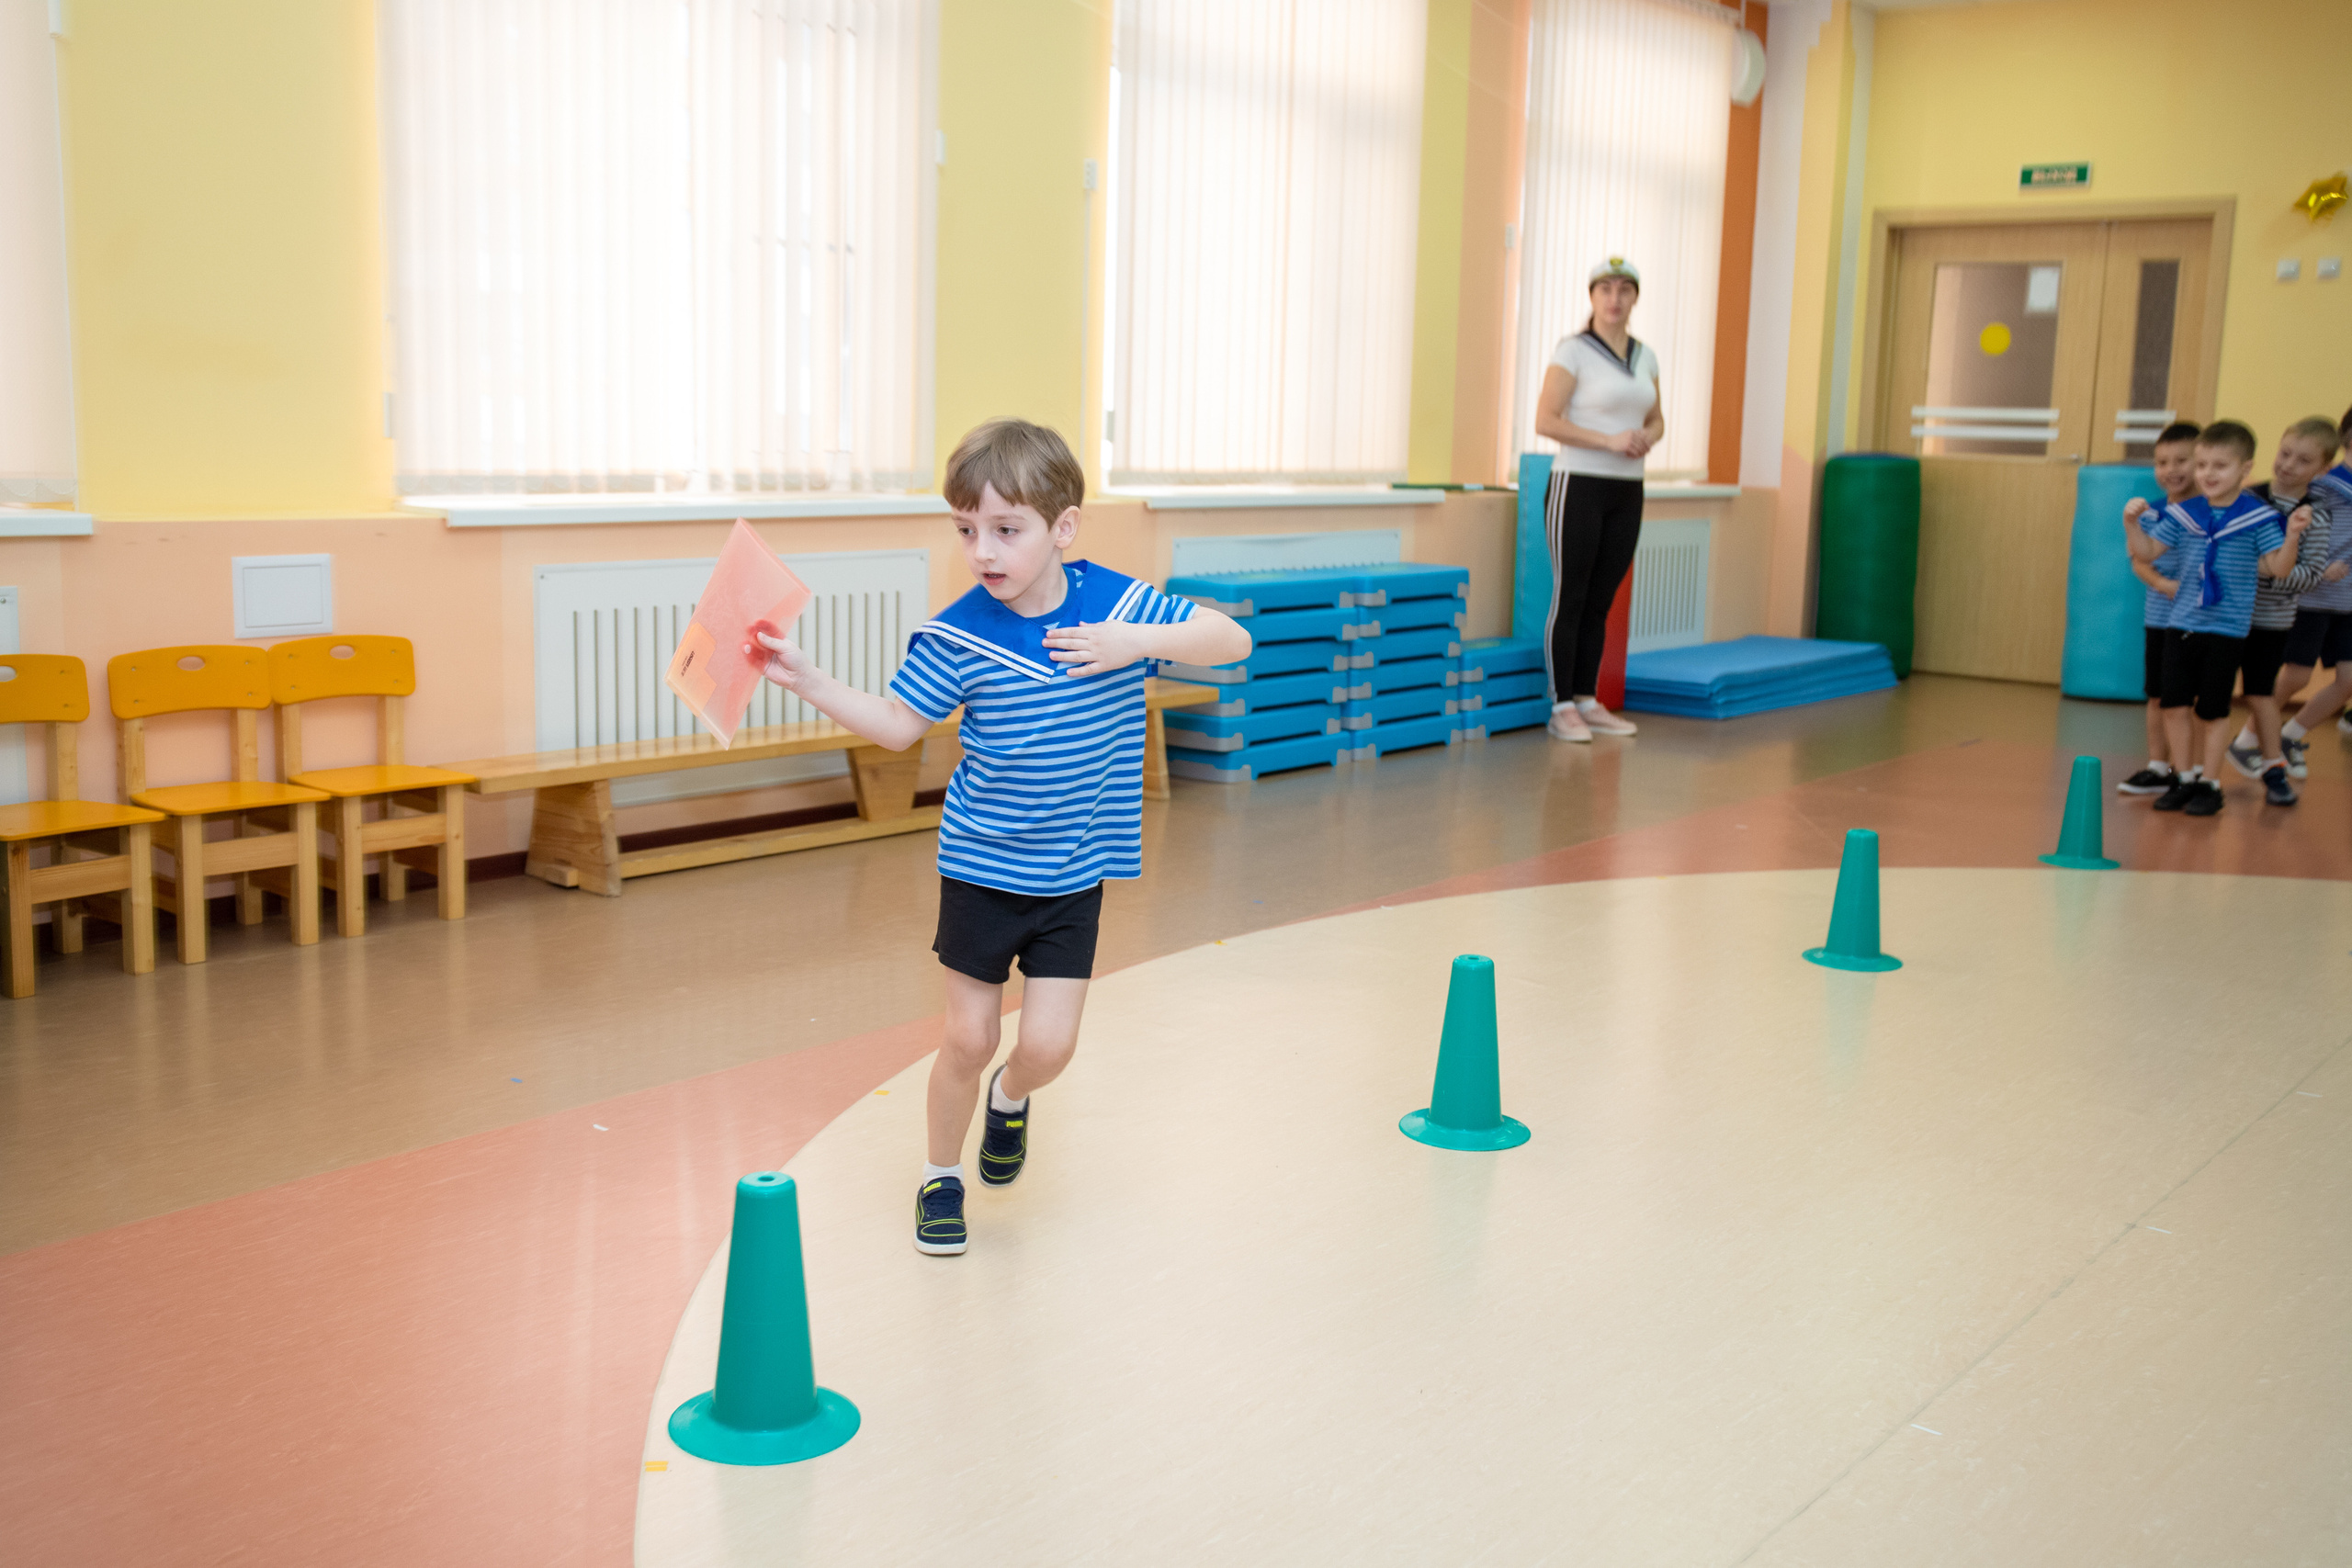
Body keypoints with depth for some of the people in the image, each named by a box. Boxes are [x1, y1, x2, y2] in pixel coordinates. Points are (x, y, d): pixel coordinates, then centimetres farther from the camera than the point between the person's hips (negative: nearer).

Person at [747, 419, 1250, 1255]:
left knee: (1048, 1043, -3)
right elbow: (896, 724, -1)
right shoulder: (957, 635, -12)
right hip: (980, 869, 0)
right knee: (969, 1037, 5)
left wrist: (1140, 641, -22)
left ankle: (1010, 1095, 34)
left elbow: (1233, 639, -6)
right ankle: (941, 1174, 30)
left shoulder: (1115, 602, -10)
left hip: (1074, 874, 1)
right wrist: (805, 678, -12)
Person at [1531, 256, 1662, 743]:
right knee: (1569, 598, -3)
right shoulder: (1573, 351, -7)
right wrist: (1609, 440, -20)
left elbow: (1655, 420, 19)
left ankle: (1588, 702, 16)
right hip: (1579, 486, -6)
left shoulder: (1645, 356, 12)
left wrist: (1647, 439, -4)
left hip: (1627, 491, 6)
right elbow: (1546, 420, -14)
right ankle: (1562, 708, 2)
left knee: (1600, 603, 10)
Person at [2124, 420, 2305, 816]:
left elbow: (2279, 568, -8)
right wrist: (2132, 523, -9)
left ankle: (2210, 783, 16)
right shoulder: (2183, 514, 2)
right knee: (2174, 706, 3)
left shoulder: (2258, 517, -7)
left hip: (2227, 630, -3)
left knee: (2212, 711, 3)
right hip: (2181, 624, 3)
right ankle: (2186, 778, 17)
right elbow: (2147, 552, 6)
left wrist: (2292, 536, -24)